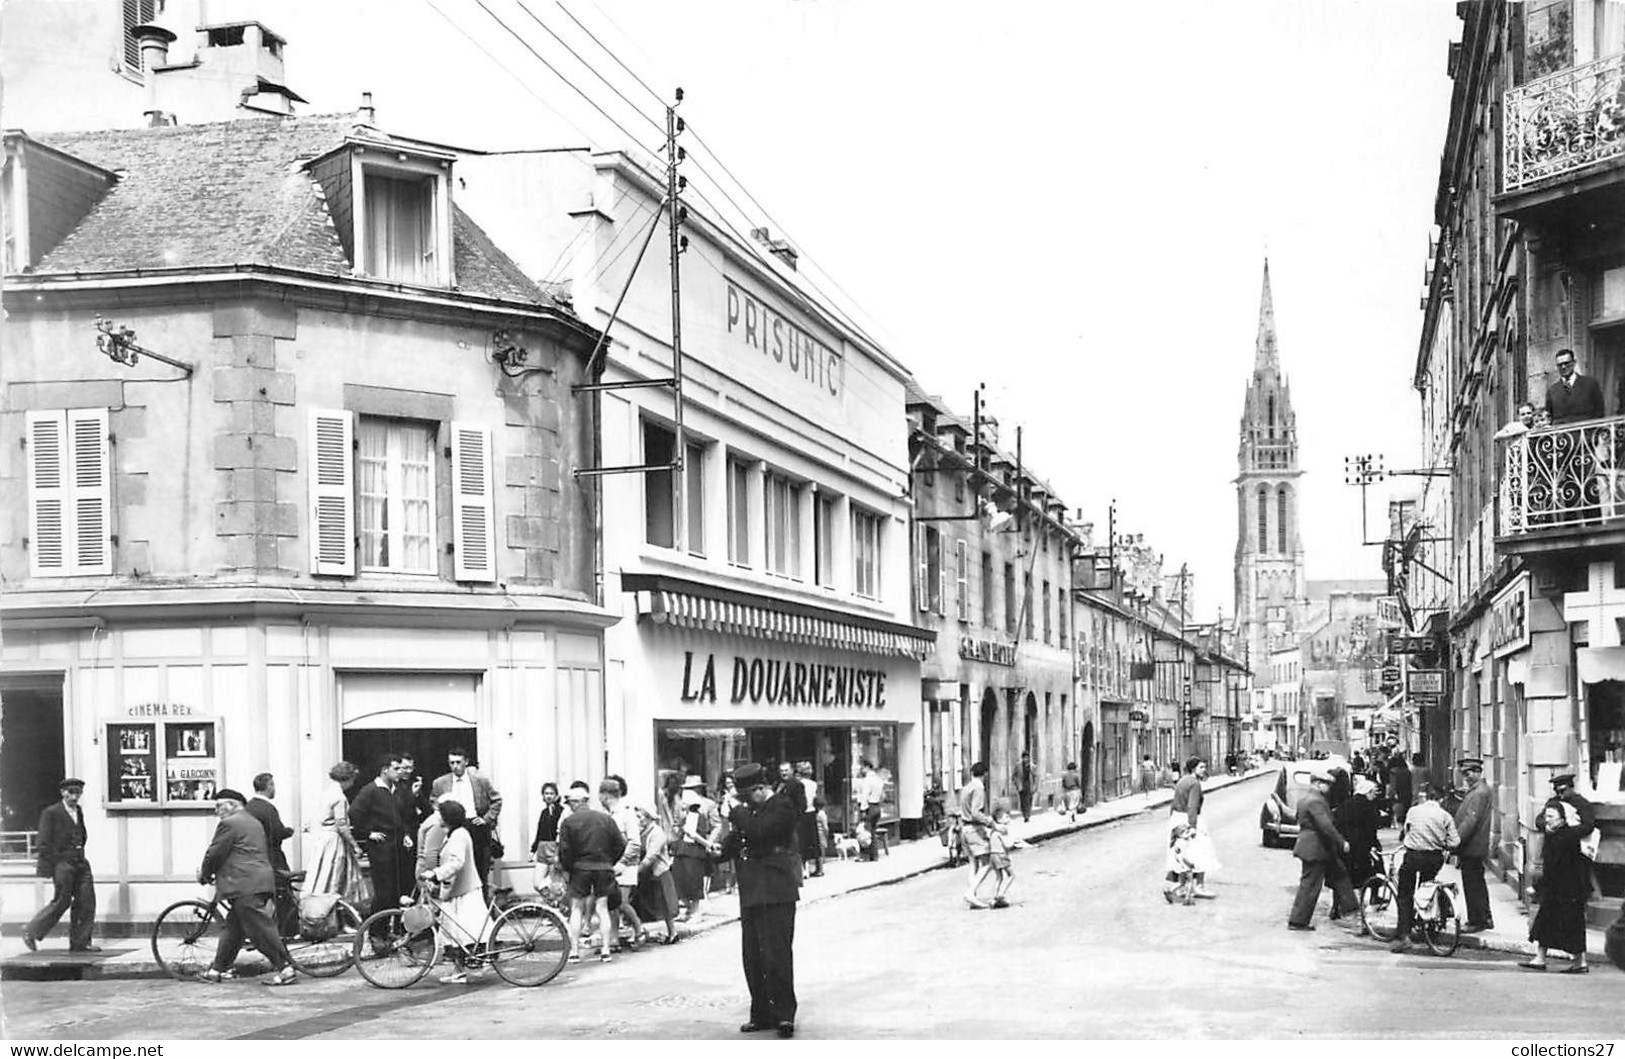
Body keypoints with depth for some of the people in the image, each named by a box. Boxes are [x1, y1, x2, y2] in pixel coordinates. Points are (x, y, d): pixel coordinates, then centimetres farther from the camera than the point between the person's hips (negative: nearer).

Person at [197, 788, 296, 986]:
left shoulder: (229, 824, -8)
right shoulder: (253, 822, 23)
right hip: (259, 880, 10)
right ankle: (219, 969, 21)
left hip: (245, 886, -10)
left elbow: (215, 854, -7)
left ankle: (283, 968, -10)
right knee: (233, 926, 15)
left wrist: (204, 875, 10)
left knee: (260, 927, -9)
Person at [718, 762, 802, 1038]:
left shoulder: (782, 806, -5)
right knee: (752, 959, 7)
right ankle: (762, 1014, 15)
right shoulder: (749, 811, 19)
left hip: (776, 894, -8)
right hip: (750, 895, 8)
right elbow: (733, 847, 20)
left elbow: (759, 831, -20)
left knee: (776, 955, -10)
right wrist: (717, 851, -1)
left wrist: (738, 816, -5)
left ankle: (785, 1014, -4)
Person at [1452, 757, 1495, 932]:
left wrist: (1454, 843, -23)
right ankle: (1484, 919, 26)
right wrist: (1457, 843, 19)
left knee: (1472, 885, -3)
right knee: (1477, 884, 17)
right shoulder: (1478, 790, 15)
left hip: (1471, 848, -11)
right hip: (1475, 847, 11)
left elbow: (1470, 821, -24)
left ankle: (1476, 921, 3)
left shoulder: (1479, 793, -19)